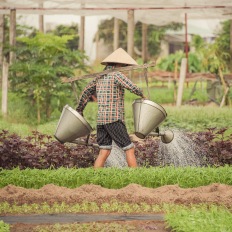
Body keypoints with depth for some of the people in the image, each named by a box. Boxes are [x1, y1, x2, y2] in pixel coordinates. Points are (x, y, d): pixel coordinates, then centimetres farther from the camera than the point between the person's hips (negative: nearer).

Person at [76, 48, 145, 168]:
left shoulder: (100, 77, 17)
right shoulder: (117, 75, -6)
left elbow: (86, 91, 26)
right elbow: (132, 88, -18)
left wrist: (79, 109, 37)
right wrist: (142, 95, 2)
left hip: (100, 120, 8)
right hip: (114, 119, -8)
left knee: (104, 152, 7)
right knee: (129, 149, -3)